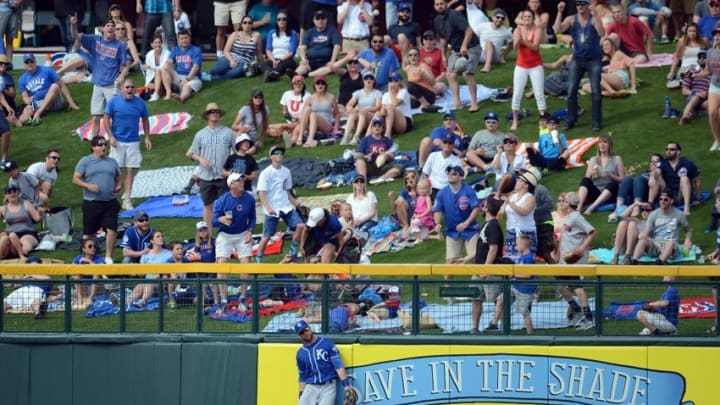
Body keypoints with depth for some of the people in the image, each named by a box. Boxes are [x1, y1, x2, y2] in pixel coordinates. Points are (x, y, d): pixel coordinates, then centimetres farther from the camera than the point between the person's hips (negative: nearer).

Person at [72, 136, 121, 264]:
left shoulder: (112, 162, 13)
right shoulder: (85, 161, 2)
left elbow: (118, 179, 21)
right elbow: (75, 179, -2)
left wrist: (118, 186, -2)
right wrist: (88, 185, -18)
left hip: (110, 202, 2)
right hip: (91, 202, -2)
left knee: (111, 229, -10)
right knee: (88, 232, 6)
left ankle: (108, 257, -1)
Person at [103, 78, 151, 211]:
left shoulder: (140, 103, 2)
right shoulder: (114, 102, -4)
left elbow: (145, 120, 12)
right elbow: (106, 119, -2)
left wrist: (147, 138, 7)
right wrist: (111, 137, -11)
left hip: (133, 141, 2)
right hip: (117, 141, -2)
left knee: (130, 170, 2)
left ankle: (127, 199, 6)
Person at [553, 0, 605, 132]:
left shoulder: (594, 19, -10)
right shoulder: (571, 19, -3)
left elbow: (602, 33, -27)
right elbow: (557, 30, -15)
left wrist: (594, 16, -34)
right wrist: (559, 12, -21)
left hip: (594, 60, -3)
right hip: (577, 59, 3)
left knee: (596, 92, -1)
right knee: (571, 91, 1)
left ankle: (597, 121, 6)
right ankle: (571, 120, 9)